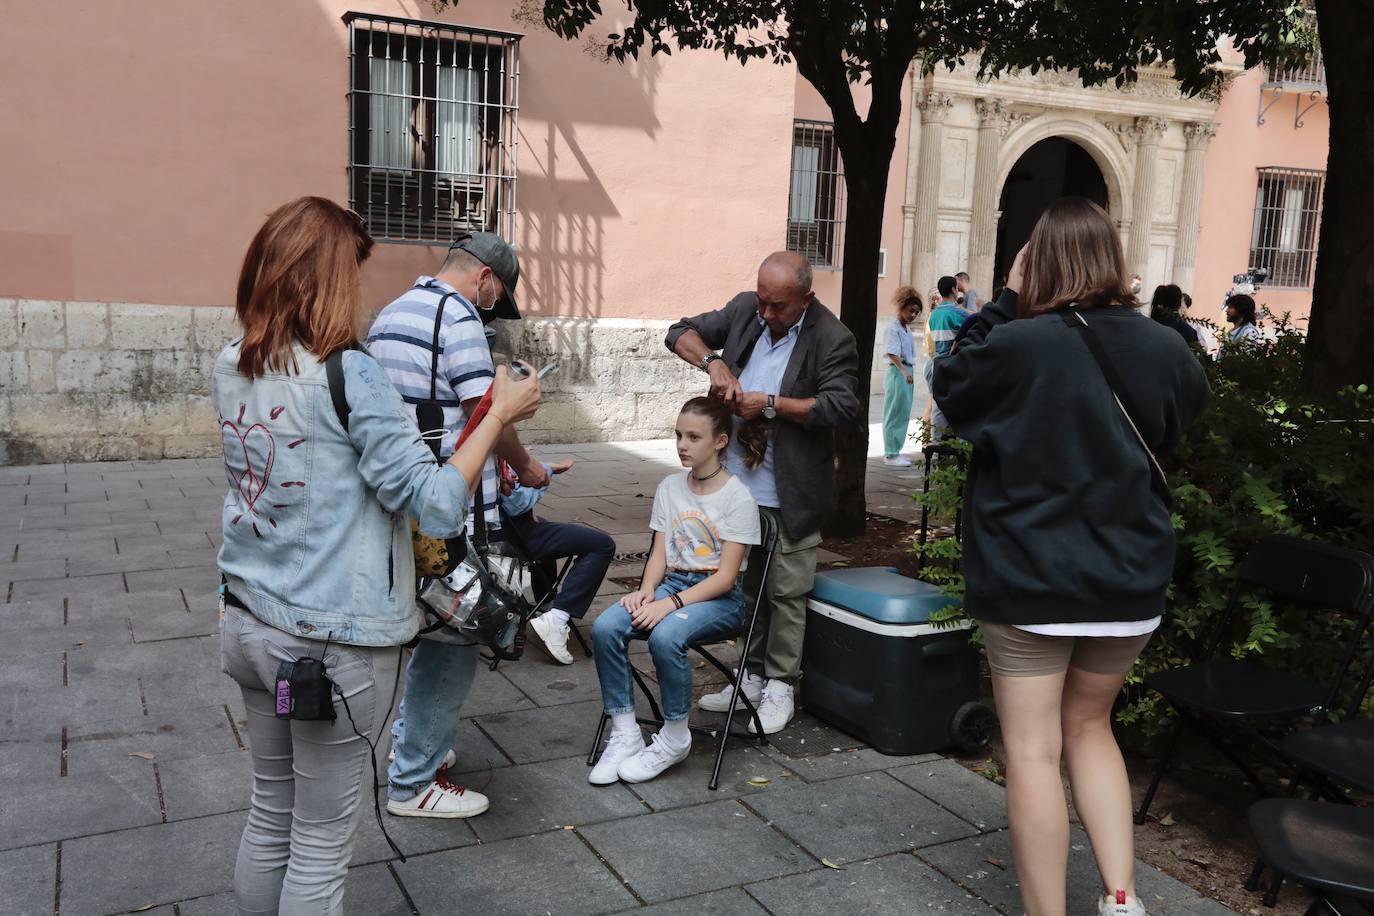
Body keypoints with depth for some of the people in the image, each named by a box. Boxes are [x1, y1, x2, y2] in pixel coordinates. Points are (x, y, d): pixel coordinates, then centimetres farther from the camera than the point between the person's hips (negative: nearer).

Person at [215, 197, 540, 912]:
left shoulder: (231, 369, 2)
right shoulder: (348, 376, -20)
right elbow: (438, 507, -20)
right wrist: (501, 413, -11)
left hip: (251, 626, 7)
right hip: (335, 642, -7)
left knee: (269, 815, 22)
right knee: (322, 843, 9)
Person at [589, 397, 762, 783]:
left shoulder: (738, 498, -9)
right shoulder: (669, 487, 9)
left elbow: (725, 576, -13)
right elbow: (660, 553, 8)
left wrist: (671, 603, -24)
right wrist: (647, 590, -13)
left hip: (718, 595, -5)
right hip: (670, 584, 5)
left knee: (665, 636, -35)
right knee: (604, 628, -23)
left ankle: (675, 738, -11)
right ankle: (624, 734, -10)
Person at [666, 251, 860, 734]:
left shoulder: (832, 339, -11)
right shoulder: (745, 310, 5)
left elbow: (841, 406, -18)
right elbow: (681, 333, 7)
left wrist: (770, 404, -19)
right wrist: (713, 362, -13)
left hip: (788, 494, -5)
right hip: (737, 482, 6)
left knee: (785, 594, 3)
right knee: (744, 585, 16)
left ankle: (779, 688, 17)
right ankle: (752, 677, 30)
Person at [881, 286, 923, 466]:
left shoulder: (906, 329, 16)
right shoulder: (893, 329, -11)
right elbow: (892, 354, -22)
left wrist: (908, 372, 14)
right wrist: (904, 371, -32)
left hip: (907, 373, 9)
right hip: (897, 373, -9)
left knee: (903, 415, 12)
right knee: (894, 414, -4)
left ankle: (893, 451, 19)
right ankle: (891, 455, 0)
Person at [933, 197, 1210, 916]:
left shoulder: (1018, 346, -16)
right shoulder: (1164, 349, -4)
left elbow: (951, 386, 3)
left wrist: (1004, 303, 2)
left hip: (1029, 581, -4)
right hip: (1130, 581, 5)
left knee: (1033, 750, 6)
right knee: (1089, 727, 23)